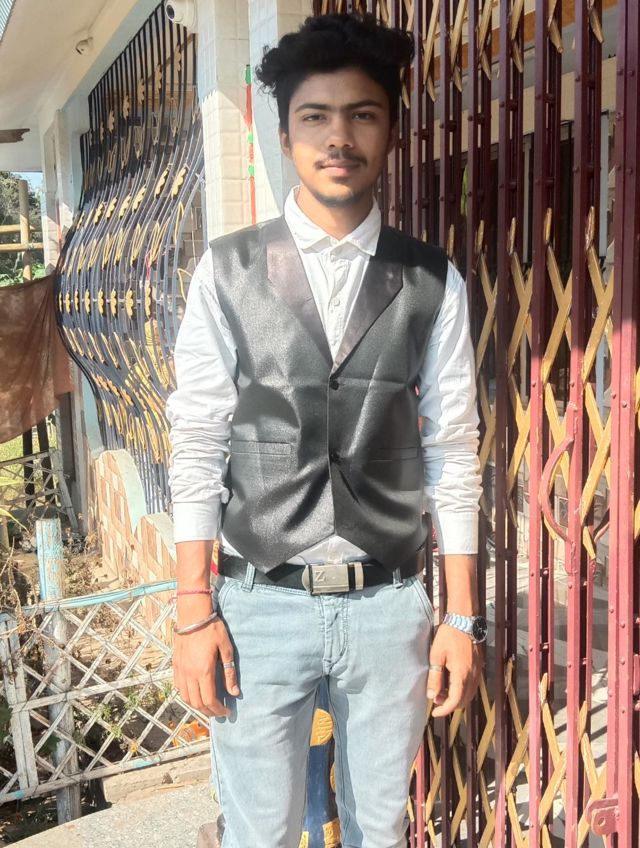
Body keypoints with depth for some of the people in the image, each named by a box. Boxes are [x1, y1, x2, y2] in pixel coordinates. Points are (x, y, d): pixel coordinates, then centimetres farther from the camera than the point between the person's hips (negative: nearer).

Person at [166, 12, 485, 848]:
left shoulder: (434, 284, 0)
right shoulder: (228, 271, -2)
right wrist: (194, 614, -4)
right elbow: (197, 445, -3)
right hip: (262, 604, -1)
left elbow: (452, 454, 2)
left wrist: (463, 618, 2)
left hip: (391, 606, 1)